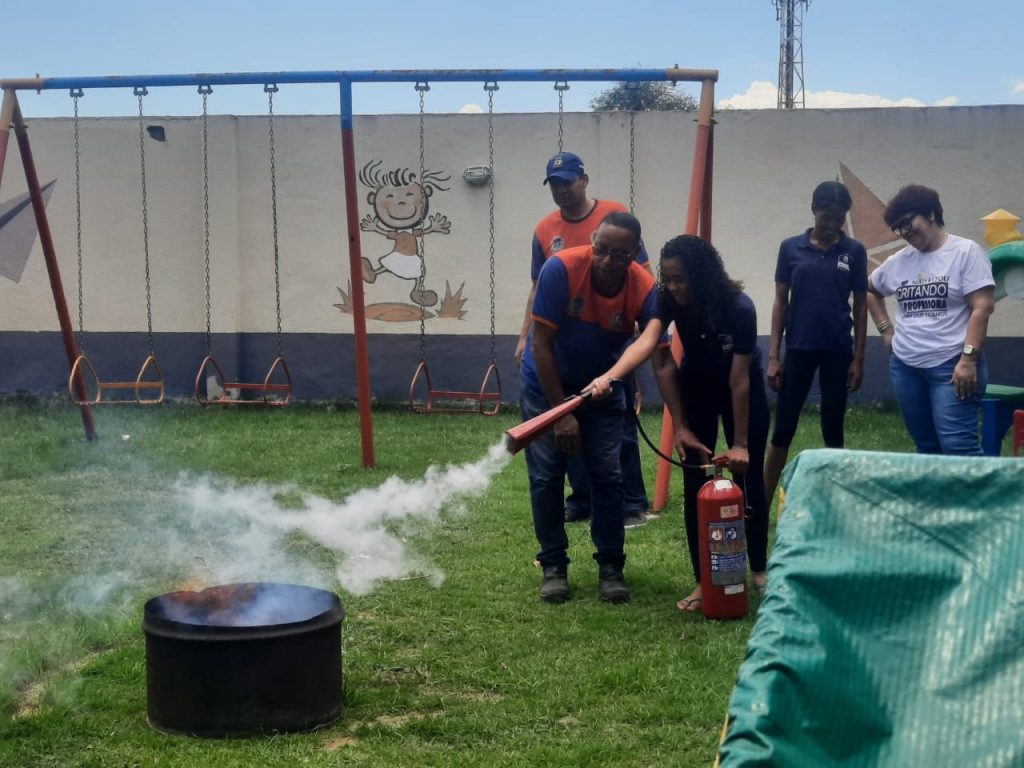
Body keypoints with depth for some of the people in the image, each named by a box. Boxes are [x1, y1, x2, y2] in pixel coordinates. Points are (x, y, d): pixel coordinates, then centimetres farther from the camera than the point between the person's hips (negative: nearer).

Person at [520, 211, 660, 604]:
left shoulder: (645, 289, -25)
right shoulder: (561, 268, -30)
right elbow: (541, 344, -24)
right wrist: (561, 413, -23)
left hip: (601, 389, 2)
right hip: (546, 384, -1)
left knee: (607, 476, -2)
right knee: (546, 476, -2)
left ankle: (611, 567, 11)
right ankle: (553, 567, 11)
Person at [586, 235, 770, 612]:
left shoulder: (739, 308, -32)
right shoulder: (669, 300, -23)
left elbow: (739, 379, -28)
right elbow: (646, 341, -40)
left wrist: (740, 443, -24)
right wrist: (609, 376, -56)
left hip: (744, 390, -3)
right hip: (696, 387, 3)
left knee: (748, 477, 3)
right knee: (695, 483, -3)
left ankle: (759, 569, 22)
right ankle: (703, 580, 4)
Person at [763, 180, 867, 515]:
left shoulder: (854, 251, 0)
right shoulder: (790, 248, 0)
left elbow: (860, 306, 4)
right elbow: (781, 302, 3)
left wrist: (858, 358, 0)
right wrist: (773, 355, -1)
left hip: (837, 351, 0)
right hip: (798, 349, 0)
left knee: (833, 430, 7)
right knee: (783, 430, 3)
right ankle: (762, 504, 11)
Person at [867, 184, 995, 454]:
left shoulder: (966, 251, -5)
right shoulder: (898, 261, 11)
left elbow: (982, 307, -11)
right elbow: (870, 290, 29)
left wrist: (968, 358, -19)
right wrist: (886, 329, 15)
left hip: (951, 366, -6)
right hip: (905, 367, 6)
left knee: (958, 446, -14)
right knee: (926, 447, 10)